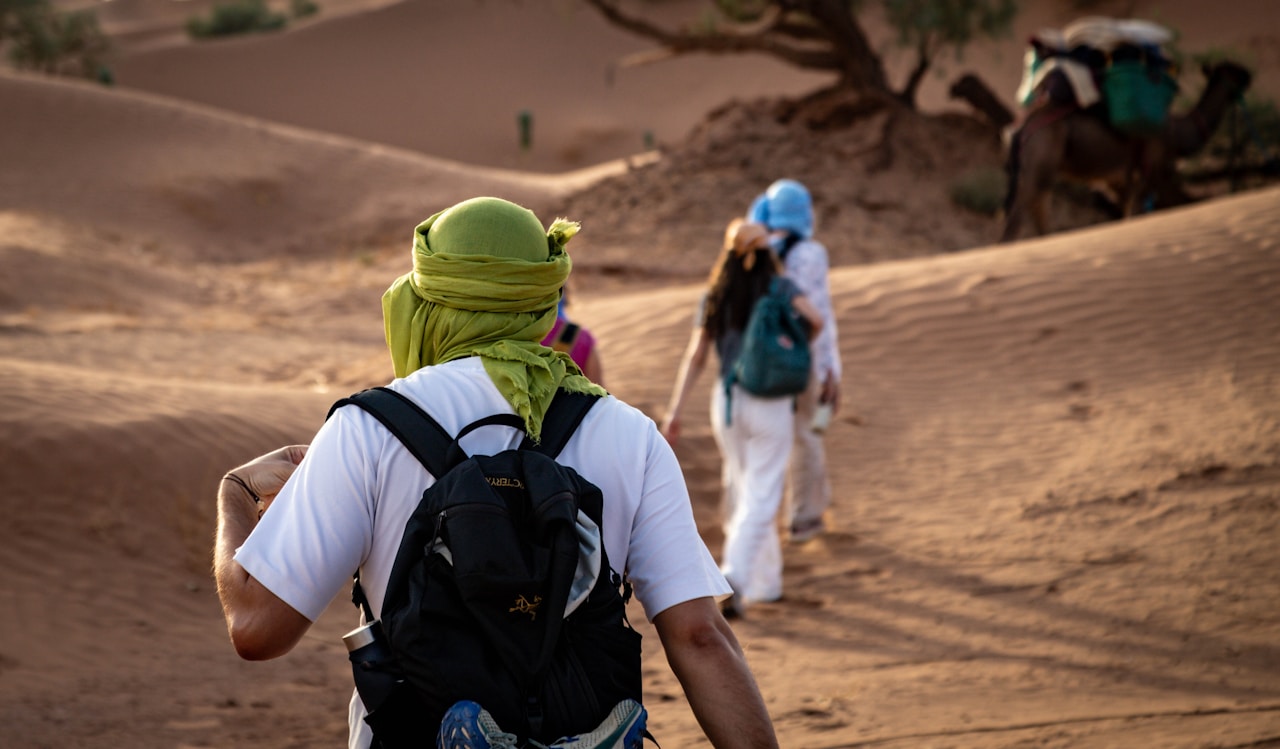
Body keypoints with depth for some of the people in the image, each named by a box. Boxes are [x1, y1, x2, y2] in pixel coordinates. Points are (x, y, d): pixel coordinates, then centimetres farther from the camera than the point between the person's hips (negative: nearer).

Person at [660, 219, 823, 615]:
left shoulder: (715, 296, 4)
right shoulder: (780, 288, -4)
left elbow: (695, 356, -2)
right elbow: (815, 319, -20)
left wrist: (674, 412, -4)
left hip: (727, 402, 3)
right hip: (771, 405, -3)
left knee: (743, 492, 18)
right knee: (760, 498, -3)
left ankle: (765, 582, 27)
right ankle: (733, 579, -22)